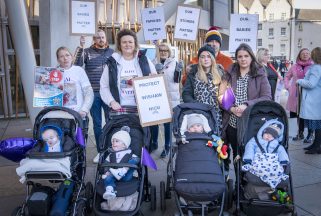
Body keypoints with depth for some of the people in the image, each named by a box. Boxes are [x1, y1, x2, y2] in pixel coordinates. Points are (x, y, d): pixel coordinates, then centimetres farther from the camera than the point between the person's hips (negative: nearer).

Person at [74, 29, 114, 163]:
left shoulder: (112, 53, 8)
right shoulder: (87, 52, 4)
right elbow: (77, 65, -9)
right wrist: (81, 47, -17)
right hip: (93, 93, 0)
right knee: (97, 124, 8)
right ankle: (100, 151, 19)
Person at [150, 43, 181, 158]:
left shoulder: (174, 63, 3)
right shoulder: (154, 63, 7)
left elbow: (177, 80, -4)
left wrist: (178, 71, -21)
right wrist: (155, 70, -14)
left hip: (170, 97, -2)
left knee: (168, 122, 1)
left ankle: (167, 146, 12)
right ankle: (154, 143, 24)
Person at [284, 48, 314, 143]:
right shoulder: (295, 66, 8)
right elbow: (287, 77, 19)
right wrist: (288, 86, 8)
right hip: (296, 94, 3)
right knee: (299, 114, 12)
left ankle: (310, 135, 11)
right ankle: (300, 133, 26)